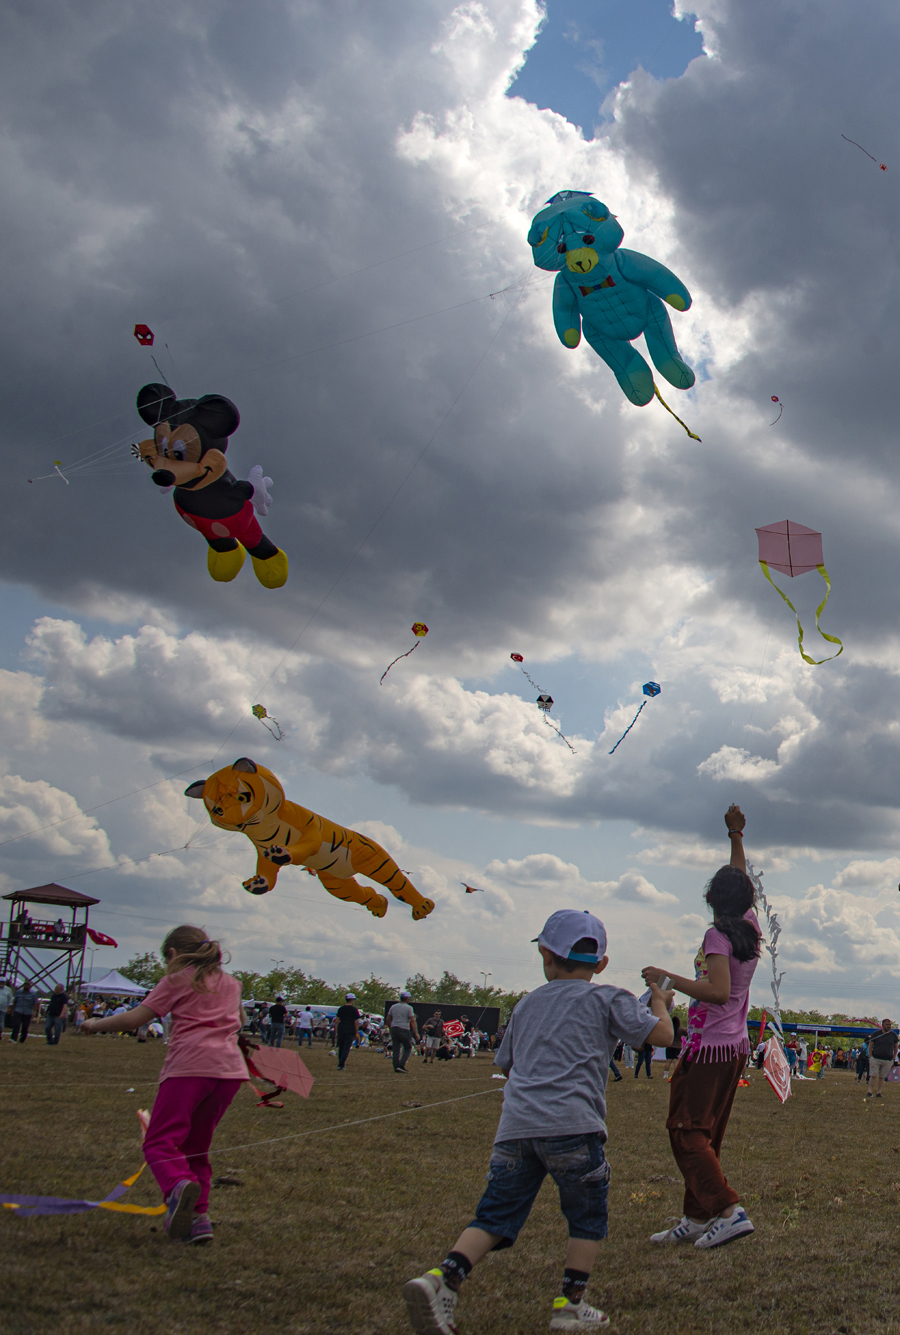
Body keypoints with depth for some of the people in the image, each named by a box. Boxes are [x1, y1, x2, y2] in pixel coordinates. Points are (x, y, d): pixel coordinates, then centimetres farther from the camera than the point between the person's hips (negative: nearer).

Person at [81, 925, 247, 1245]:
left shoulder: (177, 980, 7)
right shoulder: (230, 982, 24)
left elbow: (136, 1018, 1)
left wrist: (96, 1024, 14)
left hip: (190, 1064, -6)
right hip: (230, 1066, 6)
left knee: (160, 1140, -8)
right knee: (196, 1145, 17)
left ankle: (179, 1185, -38)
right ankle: (199, 1216, 5)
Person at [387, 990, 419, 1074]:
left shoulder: (393, 1007, 10)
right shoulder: (408, 1008, -5)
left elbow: (388, 1019, 13)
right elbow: (412, 1021, -11)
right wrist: (416, 1033, -11)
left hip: (394, 1029, 5)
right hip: (404, 1030, -5)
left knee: (395, 1049, 8)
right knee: (408, 1048, 6)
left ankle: (396, 1067, 4)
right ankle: (401, 1065, -8)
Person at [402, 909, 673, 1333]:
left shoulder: (527, 1004, 23)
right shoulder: (608, 999, 9)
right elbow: (661, 1034, 6)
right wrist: (660, 1003, 25)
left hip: (515, 1126, 4)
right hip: (571, 1124, -4)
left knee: (496, 1214, 4)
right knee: (587, 1215, 14)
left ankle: (443, 1278, -14)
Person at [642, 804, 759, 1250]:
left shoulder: (717, 935, -14)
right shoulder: (750, 929, 7)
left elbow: (719, 992, -28)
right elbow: (743, 885, 25)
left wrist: (668, 978, -23)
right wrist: (736, 837, 33)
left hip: (709, 1047, -8)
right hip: (737, 1047, 8)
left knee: (686, 1131, -7)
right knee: (705, 1135, 12)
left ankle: (729, 1210, -18)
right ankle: (695, 1218, 14)